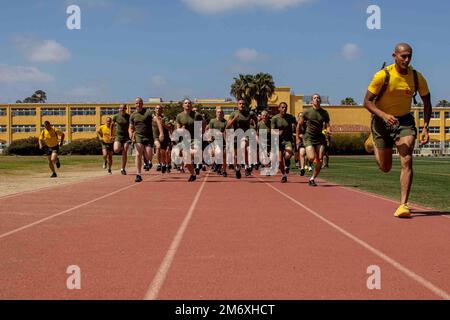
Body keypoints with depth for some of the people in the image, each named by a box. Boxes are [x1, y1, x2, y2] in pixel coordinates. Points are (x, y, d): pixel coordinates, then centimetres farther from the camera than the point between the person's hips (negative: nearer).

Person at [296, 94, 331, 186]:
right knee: (312, 157, -23)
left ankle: (312, 179, 11)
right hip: (309, 137, -3)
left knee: (320, 160, -4)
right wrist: (297, 138, 2)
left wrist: (328, 130, -14)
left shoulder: (324, 113, 6)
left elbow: (327, 125, 11)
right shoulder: (307, 112, -1)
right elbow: (299, 124, 5)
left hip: (320, 138, 3)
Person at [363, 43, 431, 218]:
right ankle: (374, 144, 45)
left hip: (405, 120, 2)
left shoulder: (417, 77, -9)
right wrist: (383, 115, -33)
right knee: (385, 167, 9)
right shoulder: (383, 75, -19)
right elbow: (367, 101, -16)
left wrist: (425, 128, -6)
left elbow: (426, 103, 4)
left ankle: (403, 205, -15)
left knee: (407, 161, -17)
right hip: (382, 120, -1)